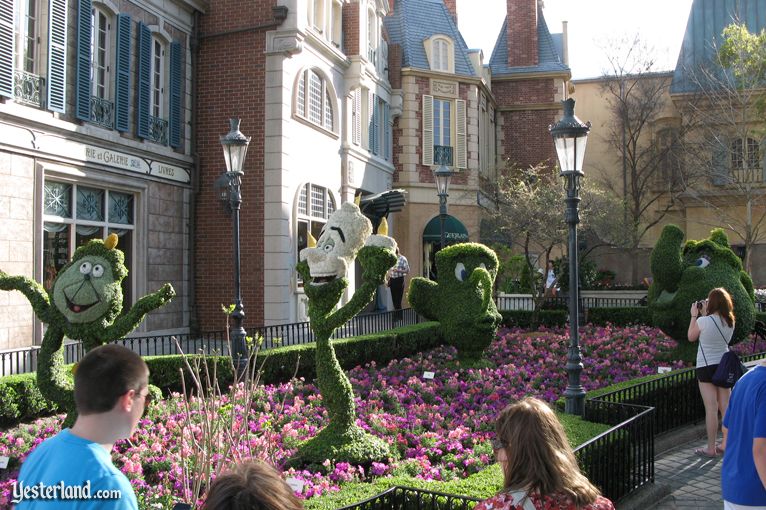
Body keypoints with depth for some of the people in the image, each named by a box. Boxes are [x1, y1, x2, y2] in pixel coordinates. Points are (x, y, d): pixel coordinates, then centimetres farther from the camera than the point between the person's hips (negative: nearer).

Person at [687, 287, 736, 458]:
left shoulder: (703, 321, -18)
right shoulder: (730, 322, 0)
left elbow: (691, 337, 0)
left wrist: (694, 315, 6)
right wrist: (704, 315, 15)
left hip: (706, 367, -6)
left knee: (711, 408, -2)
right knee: (726, 407, 12)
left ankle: (711, 448, 5)